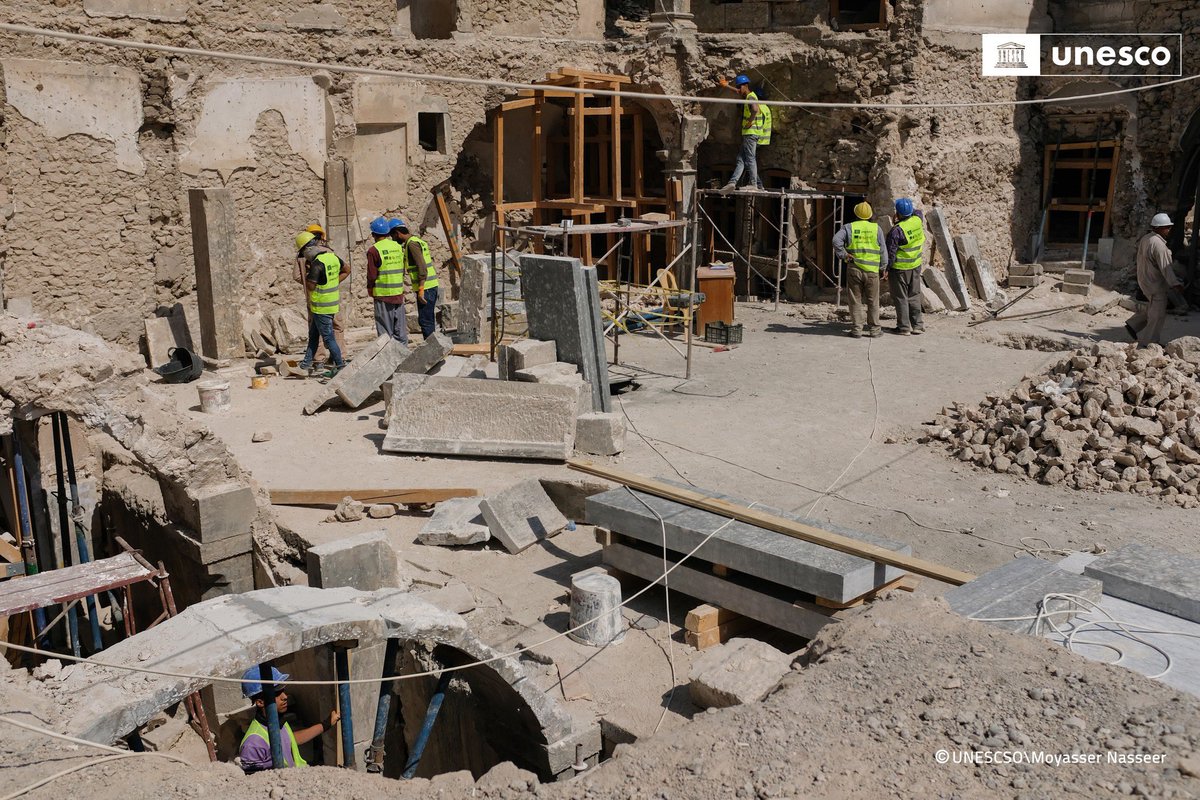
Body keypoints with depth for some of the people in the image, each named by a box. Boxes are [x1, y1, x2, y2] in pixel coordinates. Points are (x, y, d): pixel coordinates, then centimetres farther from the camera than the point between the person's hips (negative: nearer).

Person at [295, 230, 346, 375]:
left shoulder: (317, 263, -22)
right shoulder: (333, 256, 3)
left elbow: (310, 287, -19)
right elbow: (346, 271, 18)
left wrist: (306, 272, -5)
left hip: (321, 307, -9)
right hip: (332, 302, 9)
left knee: (328, 337, -1)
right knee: (313, 334, 19)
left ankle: (340, 366, 2)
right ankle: (307, 363, 28)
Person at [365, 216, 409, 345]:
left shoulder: (373, 250, -12)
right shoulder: (398, 247, 5)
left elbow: (371, 275, -11)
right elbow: (402, 270, 10)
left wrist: (370, 290, 4)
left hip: (382, 295, -5)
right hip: (398, 293, 5)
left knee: (385, 332, 2)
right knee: (400, 330, 12)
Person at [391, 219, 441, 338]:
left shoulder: (412, 243, -13)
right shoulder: (416, 240, 18)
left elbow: (422, 266, -21)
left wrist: (421, 290, -22)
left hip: (425, 287, -10)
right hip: (431, 285, 10)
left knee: (425, 320, -7)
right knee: (428, 320, 13)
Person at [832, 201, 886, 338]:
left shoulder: (849, 227, 1)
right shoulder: (876, 228, 4)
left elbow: (836, 240, -16)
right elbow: (883, 250, 6)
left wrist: (843, 255, -7)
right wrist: (884, 267, 15)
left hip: (854, 269, 0)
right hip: (872, 270, 1)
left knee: (856, 301, 5)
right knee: (873, 301, 9)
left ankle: (856, 329, 6)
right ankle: (874, 329, 14)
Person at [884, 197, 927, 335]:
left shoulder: (896, 230, -23)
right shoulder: (918, 219, -5)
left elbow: (891, 252, -18)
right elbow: (919, 213, 24)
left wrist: (886, 268, -9)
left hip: (899, 268, -6)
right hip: (915, 266, 6)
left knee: (900, 298, 4)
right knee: (914, 296, 14)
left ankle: (904, 327, 6)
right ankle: (917, 325, 17)